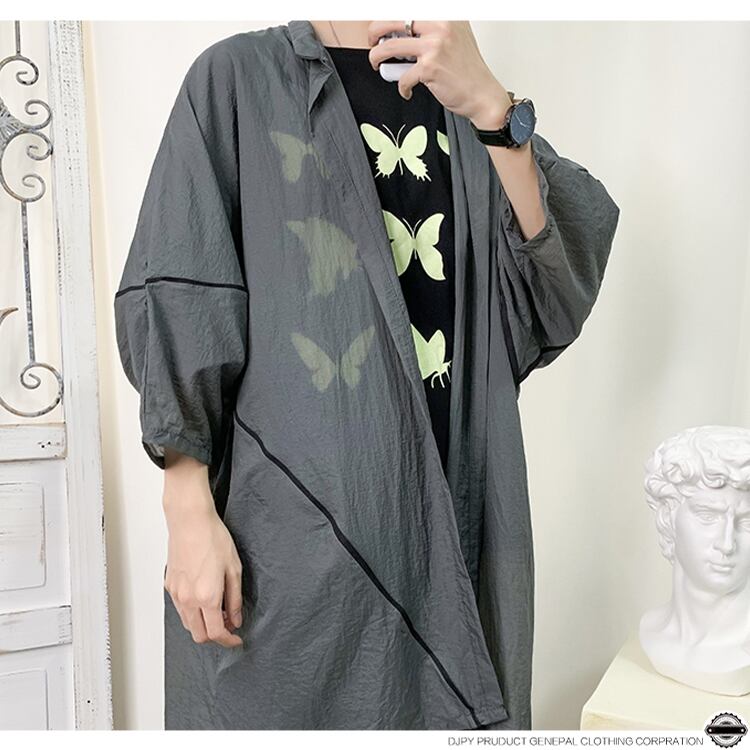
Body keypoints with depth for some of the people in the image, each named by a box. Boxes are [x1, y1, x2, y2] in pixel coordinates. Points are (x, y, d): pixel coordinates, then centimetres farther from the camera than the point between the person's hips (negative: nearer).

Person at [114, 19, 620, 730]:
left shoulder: (462, 93, 13)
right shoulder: (238, 77, 3)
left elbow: (568, 278, -1)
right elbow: (176, 300, -4)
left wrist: (491, 108, -15)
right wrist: (189, 510, -11)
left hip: (457, 509, 4)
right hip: (294, 517, -3)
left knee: (455, 706, 13)